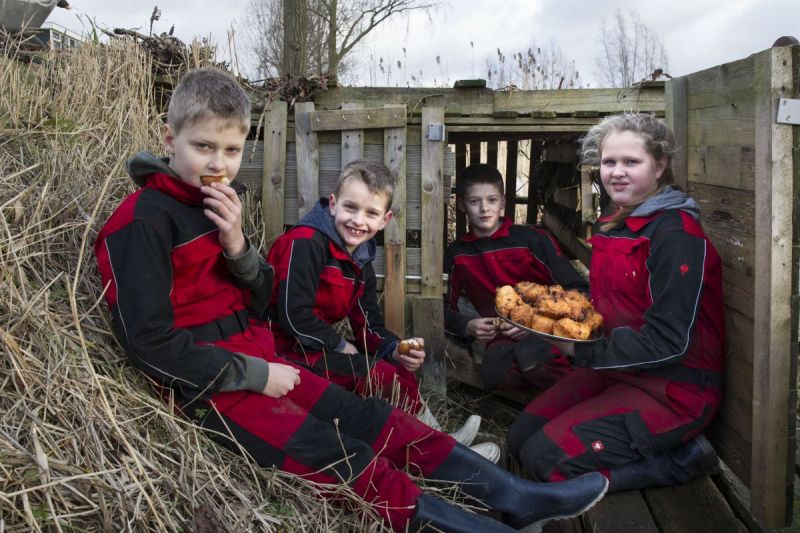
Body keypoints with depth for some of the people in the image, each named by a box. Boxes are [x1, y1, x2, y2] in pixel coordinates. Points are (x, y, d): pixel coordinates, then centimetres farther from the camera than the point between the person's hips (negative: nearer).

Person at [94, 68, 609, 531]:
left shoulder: (215, 205, 9)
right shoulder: (142, 221, -15)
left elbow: (259, 303, 9)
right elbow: (151, 341, -19)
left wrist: (237, 246, -12)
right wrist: (254, 375, -16)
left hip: (257, 365, 7)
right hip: (210, 388, -7)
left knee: (374, 419, -3)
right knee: (343, 458, -18)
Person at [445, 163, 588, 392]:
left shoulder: (533, 239, 0)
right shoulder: (456, 253, 10)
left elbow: (578, 290, -2)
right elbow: (446, 310, 16)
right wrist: (468, 327, -5)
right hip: (503, 338, 2)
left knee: (530, 355, -37)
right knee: (495, 371, -34)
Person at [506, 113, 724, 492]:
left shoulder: (677, 234, -19)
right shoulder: (613, 223, 7)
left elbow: (669, 342, -22)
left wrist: (582, 351, -20)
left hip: (674, 389, -8)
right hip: (614, 372, 9)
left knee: (543, 459, -14)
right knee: (520, 436, 4)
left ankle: (680, 458, -1)